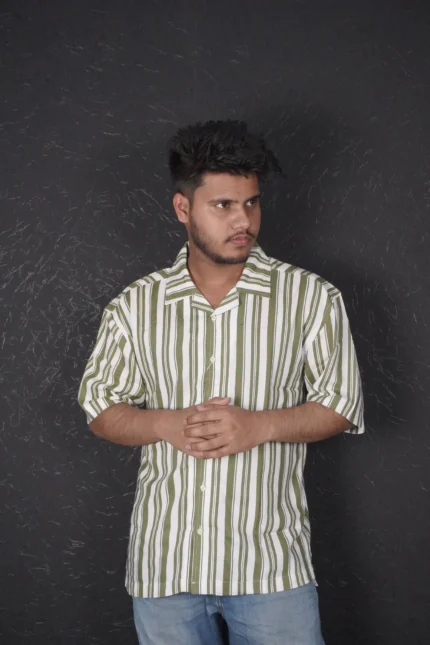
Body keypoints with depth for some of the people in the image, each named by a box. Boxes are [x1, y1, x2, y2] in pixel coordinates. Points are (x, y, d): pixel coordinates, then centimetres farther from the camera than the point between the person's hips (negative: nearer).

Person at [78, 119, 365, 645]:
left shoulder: (311, 298, -2)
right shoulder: (133, 307, 3)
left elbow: (342, 405, 0)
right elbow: (99, 408, 7)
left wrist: (258, 425, -16)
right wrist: (167, 425, -13)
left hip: (271, 562, -1)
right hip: (164, 561, 2)